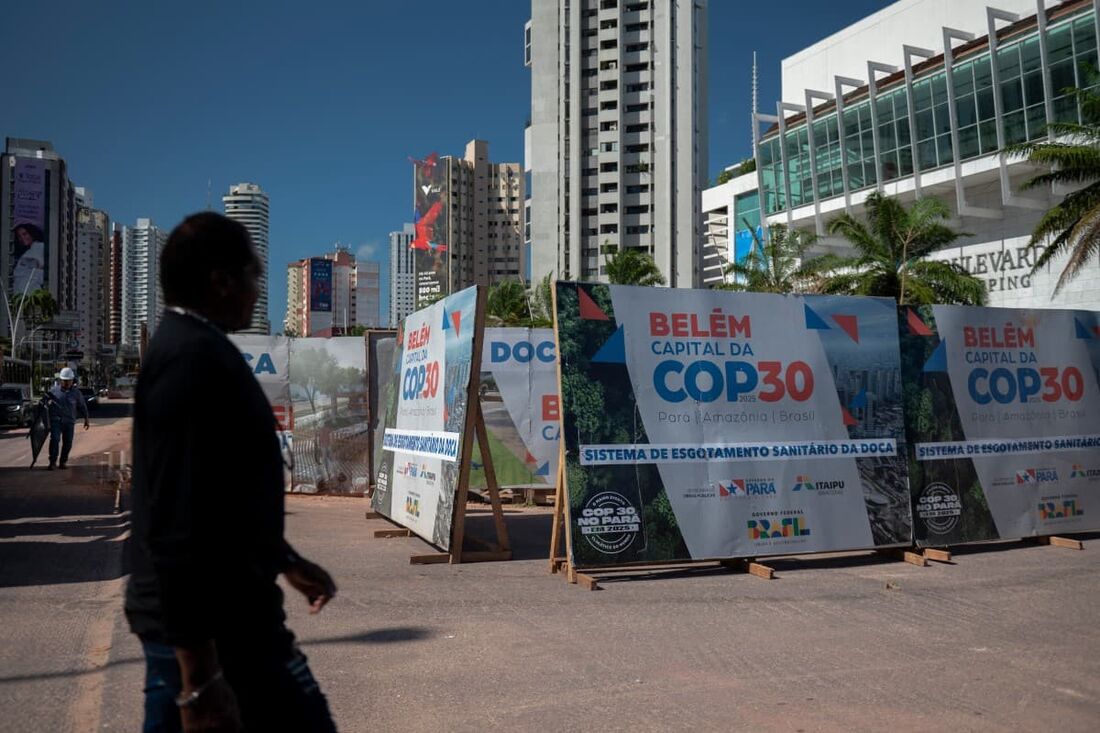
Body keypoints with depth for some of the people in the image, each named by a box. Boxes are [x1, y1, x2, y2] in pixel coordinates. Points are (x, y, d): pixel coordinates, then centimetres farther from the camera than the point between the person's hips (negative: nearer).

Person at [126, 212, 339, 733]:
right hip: (209, 621, -10)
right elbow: (179, 527, -26)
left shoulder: (184, 347, 13)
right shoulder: (197, 358, -20)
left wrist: (285, 562, 27)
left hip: (180, 616, 10)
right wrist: (200, 679, -25)